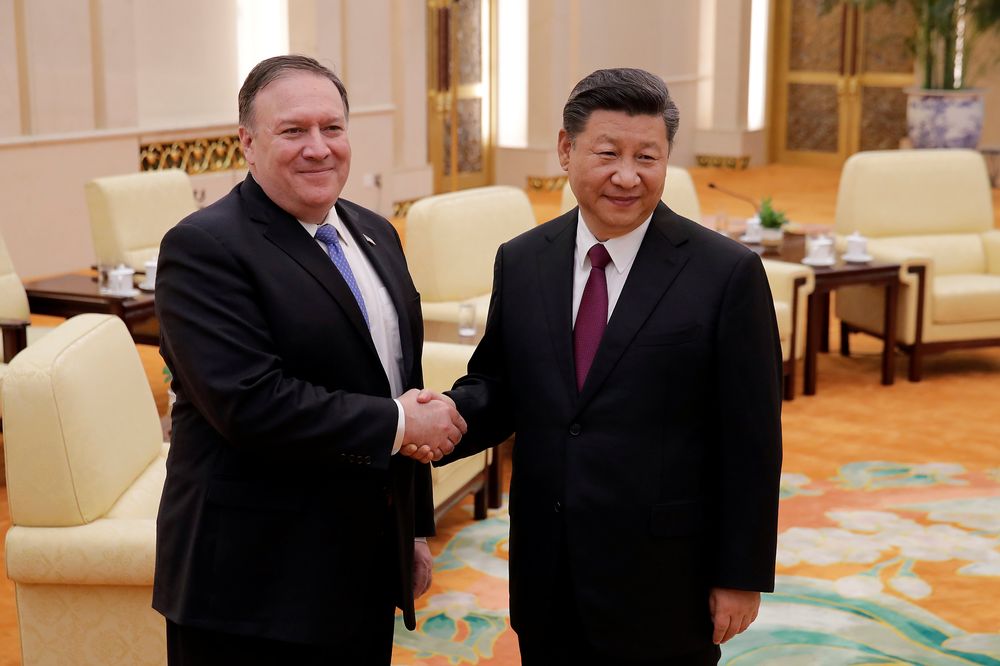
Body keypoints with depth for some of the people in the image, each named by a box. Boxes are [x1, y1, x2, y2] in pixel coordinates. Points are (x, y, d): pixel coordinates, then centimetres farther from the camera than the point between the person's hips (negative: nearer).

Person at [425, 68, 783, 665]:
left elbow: (751, 442, -8)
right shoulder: (521, 261, 3)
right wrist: (446, 416, -13)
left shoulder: (727, 273, -9)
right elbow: (498, 386, 9)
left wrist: (743, 576, -7)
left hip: (664, 586, -3)